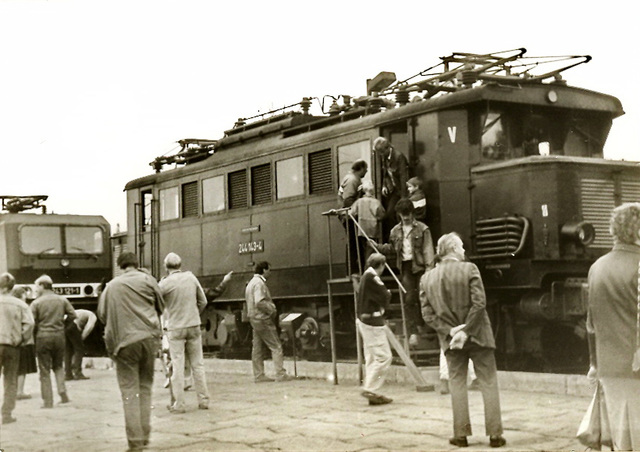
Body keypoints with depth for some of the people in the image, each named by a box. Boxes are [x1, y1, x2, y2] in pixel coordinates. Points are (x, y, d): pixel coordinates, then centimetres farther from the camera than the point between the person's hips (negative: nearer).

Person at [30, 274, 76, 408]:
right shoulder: (62, 300, 4)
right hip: (59, 336, 3)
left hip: (43, 337, -3)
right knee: (58, 366, 20)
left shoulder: (36, 303, -6)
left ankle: (48, 401, 3)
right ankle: (62, 393, 3)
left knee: (44, 370, 4)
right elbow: (73, 315, 6)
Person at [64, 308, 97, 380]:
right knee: (79, 349, 2)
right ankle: (78, 373, -2)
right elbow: (88, 328, -1)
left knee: (68, 351, 13)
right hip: (71, 326, -7)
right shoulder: (92, 316, 16)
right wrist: (81, 339, 6)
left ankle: (68, 374, 10)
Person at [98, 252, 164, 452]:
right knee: (145, 387, 13)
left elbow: (102, 313, 10)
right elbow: (160, 306, 11)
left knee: (130, 391, 0)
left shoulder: (111, 286, 8)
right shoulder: (146, 279, 5)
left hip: (124, 340, -1)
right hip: (149, 336, 1)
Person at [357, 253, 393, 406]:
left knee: (372, 358, 12)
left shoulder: (365, 277, 15)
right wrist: (388, 293, 3)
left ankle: (372, 393, 13)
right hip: (373, 322, -10)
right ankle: (370, 389, -9)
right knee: (383, 356, -8)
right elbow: (384, 298, -17)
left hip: (364, 320, 10)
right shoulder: (372, 277, -16)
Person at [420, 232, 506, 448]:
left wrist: (449, 331, -7)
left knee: (457, 384, 11)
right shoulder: (469, 269, -9)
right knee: (488, 383, 5)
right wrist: (467, 331, -13)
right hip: (477, 336, -3)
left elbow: (428, 314, -2)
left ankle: (461, 434, 9)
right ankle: (495, 434, 6)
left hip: (451, 340, 3)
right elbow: (479, 303, -17)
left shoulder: (427, 278, 3)